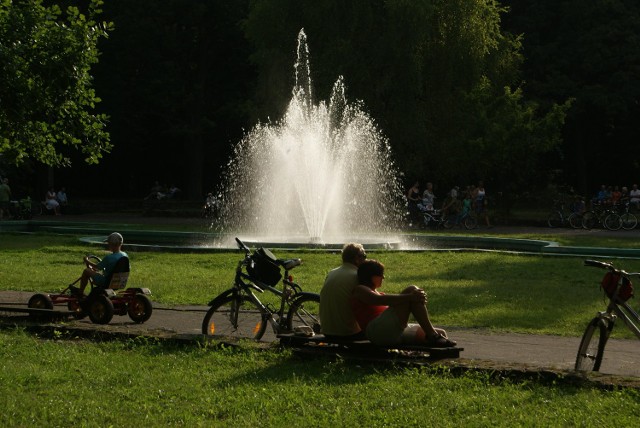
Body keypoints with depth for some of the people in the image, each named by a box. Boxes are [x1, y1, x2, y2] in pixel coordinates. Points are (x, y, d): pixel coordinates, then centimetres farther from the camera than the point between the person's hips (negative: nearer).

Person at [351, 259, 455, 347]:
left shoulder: (376, 293, 37)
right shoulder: (360, 290, 7)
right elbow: (379, 300, -14)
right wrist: (409, 296, -25)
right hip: (377, 330, -9)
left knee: (441, 333, -2)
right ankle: (432, 336, -27)